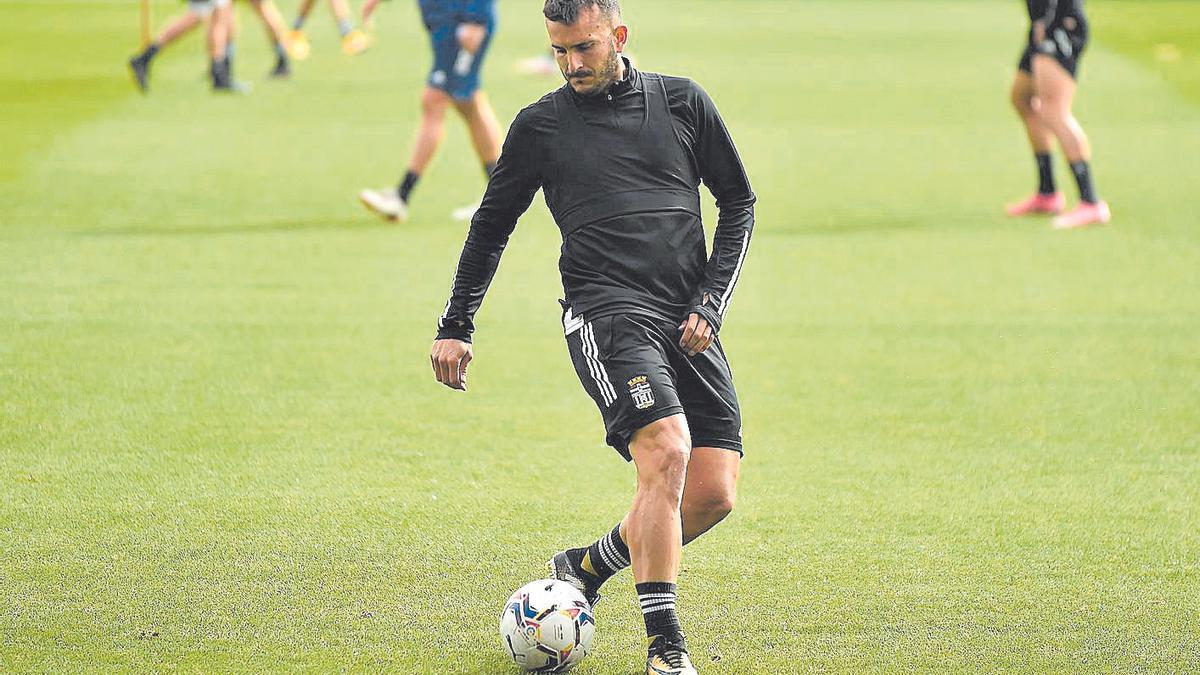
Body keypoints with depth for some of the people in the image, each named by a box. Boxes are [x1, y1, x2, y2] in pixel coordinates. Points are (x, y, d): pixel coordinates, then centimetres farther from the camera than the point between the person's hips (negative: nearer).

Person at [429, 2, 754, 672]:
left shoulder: (683, 103, 11)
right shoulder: (540, 127, 7)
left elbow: (739, 203, 17)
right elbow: (491, 226, 18)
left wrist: (713, 304, 5)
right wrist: (455, 327, 17)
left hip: (690, 322, 4)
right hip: (607, 313, -3)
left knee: (714, 492, -5)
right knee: (666, 452, -26)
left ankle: (589, 566, 21)